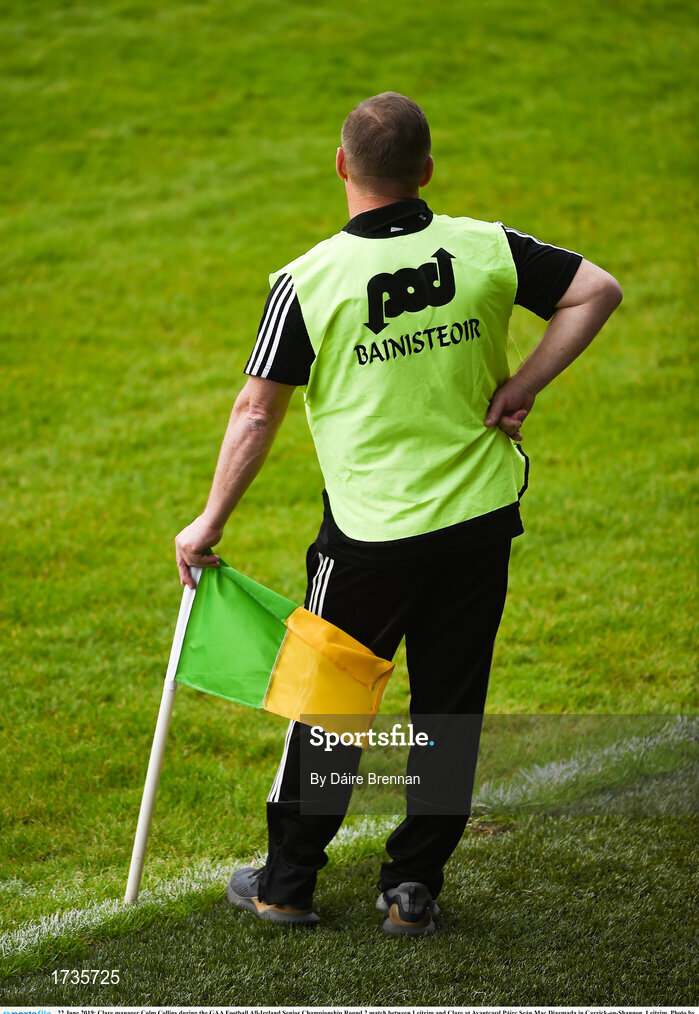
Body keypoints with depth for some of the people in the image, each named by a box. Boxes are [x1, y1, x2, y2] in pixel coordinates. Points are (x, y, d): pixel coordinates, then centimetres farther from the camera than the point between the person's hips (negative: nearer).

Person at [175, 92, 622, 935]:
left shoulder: (308, 281, -12)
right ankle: (414, 888, 17)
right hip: (479, 518, 2)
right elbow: (597, 291, -2)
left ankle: (287, 883, 22)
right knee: (450, 708, 12)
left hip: (370, 534, -2)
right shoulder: (485, 249, -5)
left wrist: (209, 524, 2)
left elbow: (256, 412, -8)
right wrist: (521, 386, -2)